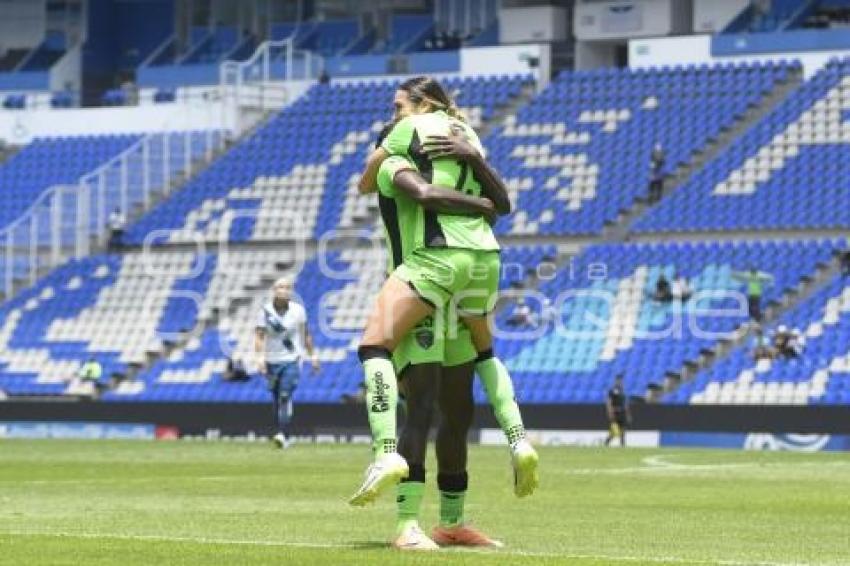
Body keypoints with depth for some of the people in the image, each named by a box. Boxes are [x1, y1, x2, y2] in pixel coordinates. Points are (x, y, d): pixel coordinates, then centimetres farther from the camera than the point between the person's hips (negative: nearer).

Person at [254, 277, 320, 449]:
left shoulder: (298, 311, -1)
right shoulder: (265, 311, -3)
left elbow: (305, 335, 9)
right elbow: (259, 336, -8)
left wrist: (313, 356, 9)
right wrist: (260, 357, -21)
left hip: (292, 360, -2)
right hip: (272, 361, 2)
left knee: (285, 396, -17)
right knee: (276, 399, 8)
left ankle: (283, 435, -24)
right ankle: (284, 435, 22)